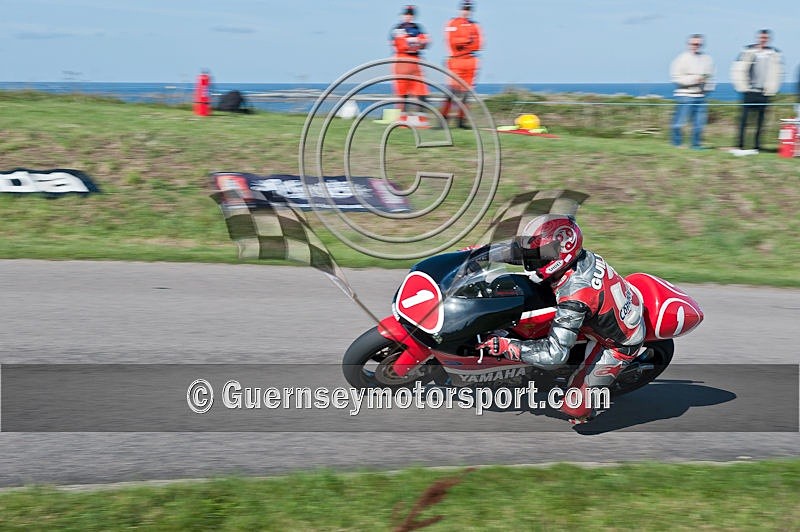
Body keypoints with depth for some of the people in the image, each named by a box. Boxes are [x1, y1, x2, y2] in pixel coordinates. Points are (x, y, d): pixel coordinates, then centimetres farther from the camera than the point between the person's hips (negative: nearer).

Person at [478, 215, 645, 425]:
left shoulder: (575, 297, -39)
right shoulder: (582, 256, -17)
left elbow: (555, 354, -39)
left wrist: (506, 346, -34)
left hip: (618, 345, -8)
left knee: (574, 409, -6)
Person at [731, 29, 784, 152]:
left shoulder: (775, 54, 7)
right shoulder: (748, 51, 2)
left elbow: (777, 74, 10)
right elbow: (738, 70, 2)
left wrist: (771, 89, 1)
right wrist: (743, 87, -5)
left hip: (764, 93, 2)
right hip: (749, 92, -1)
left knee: (760, 121, 2)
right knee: (744, 118, -4)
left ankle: (757, 146, 7)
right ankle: (740, 145, 0)